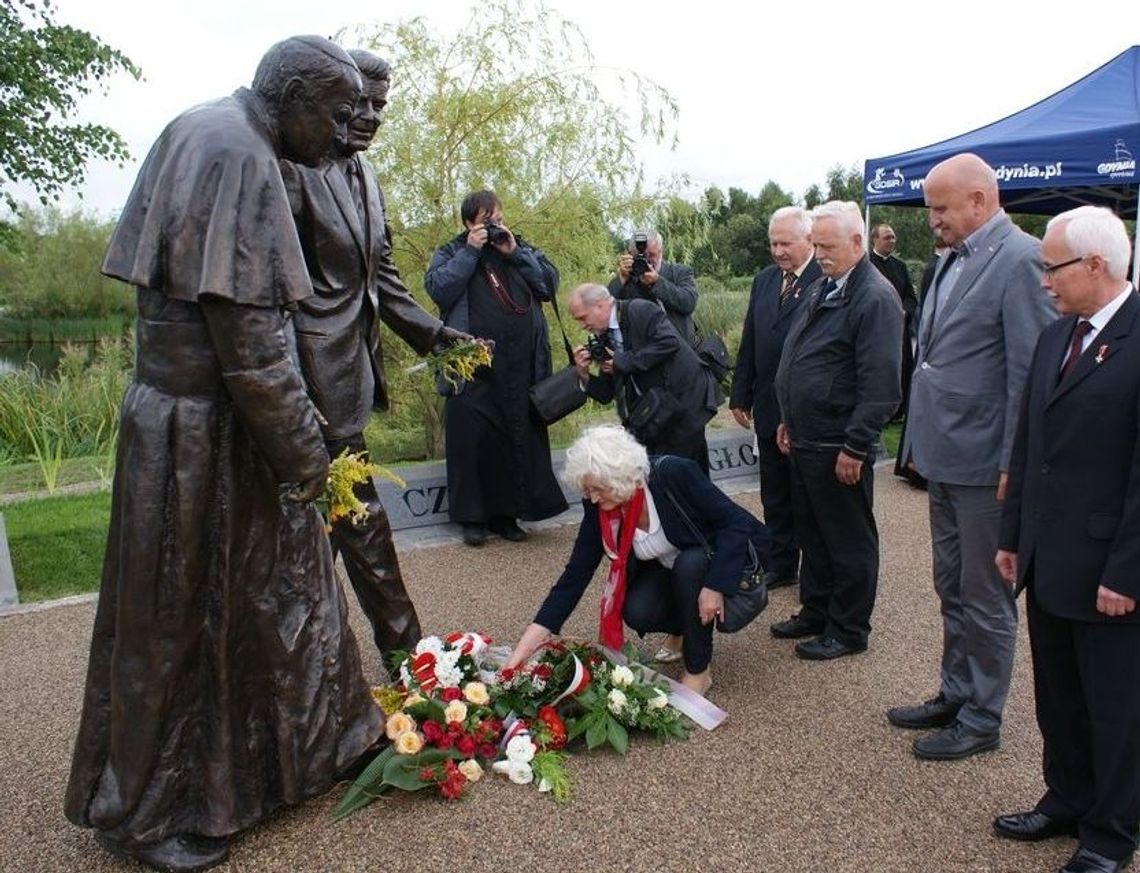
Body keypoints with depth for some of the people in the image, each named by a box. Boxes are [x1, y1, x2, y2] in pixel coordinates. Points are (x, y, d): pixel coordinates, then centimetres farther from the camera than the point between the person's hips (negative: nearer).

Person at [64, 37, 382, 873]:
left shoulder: (209, 135, 13)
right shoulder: (237, 157, -18)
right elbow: (243, 328, -24)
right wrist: (304, 451, -15)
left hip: (203, 415, 10)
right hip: (204, 430, -10)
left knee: (276, 579, 21)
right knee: (178, 615, 6)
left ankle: (312, 738, 41)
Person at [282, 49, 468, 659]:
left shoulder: (362, 175, 16)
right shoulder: (293, 168, -11)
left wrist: (432, 334, 7)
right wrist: (297, 390, -22)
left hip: (352, 367, 9)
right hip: (320, 374, -9)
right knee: (361, 517, -1)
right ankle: (403, 649, 14)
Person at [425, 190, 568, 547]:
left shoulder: (522, 249, 17)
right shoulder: (450, 253, 9)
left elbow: (550, 283, 5)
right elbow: (438, 288, -10)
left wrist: (515, 253, -3)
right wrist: (471, 251, -9)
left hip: (522, 369, 3)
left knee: (520, 440, 6)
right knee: (472, 441, -2)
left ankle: (506, 514, 17)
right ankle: (472, 516, 9)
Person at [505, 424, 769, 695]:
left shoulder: (674, 474, -32)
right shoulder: (598, 508, -19)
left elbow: (737, 522, -24)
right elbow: (575, 575, -17)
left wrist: (715, 586, -33)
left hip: (720, 559, -3)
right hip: (667, 569, 4)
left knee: (690, 565, -34)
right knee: (637, 612, -24)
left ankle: (698, 671, -14)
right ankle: (683, 629, 12)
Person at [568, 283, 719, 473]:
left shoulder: (641, 310, -10)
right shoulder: (605, 338, 10)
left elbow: (669, 342, -25)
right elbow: (606, 395, 10)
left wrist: (624, 362, -19)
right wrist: (584, 374, -10)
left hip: (684, 402, -7)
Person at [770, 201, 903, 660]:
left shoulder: (875, 298, -17)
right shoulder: (822, 288, 13)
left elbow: (880, 385, -21)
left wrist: (855, 447, -20)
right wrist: (788, 420, 18)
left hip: (839, 447, -9)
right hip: (804, 440, 9)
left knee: (849, 541, 6)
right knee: (812, 534, 20)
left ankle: (849, 630, 20)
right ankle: (815, 612, 35)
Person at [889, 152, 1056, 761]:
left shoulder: (1019, 259, -15)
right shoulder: (954, 259, 12)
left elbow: (1031, 370, -18)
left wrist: (1015, 464, -18)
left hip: (984, 463, -9)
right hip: (944, 458, 9)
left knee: (985, 597, 6)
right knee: (952, 590, 20)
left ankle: (981, 718, 22)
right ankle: (955, 695, 35)